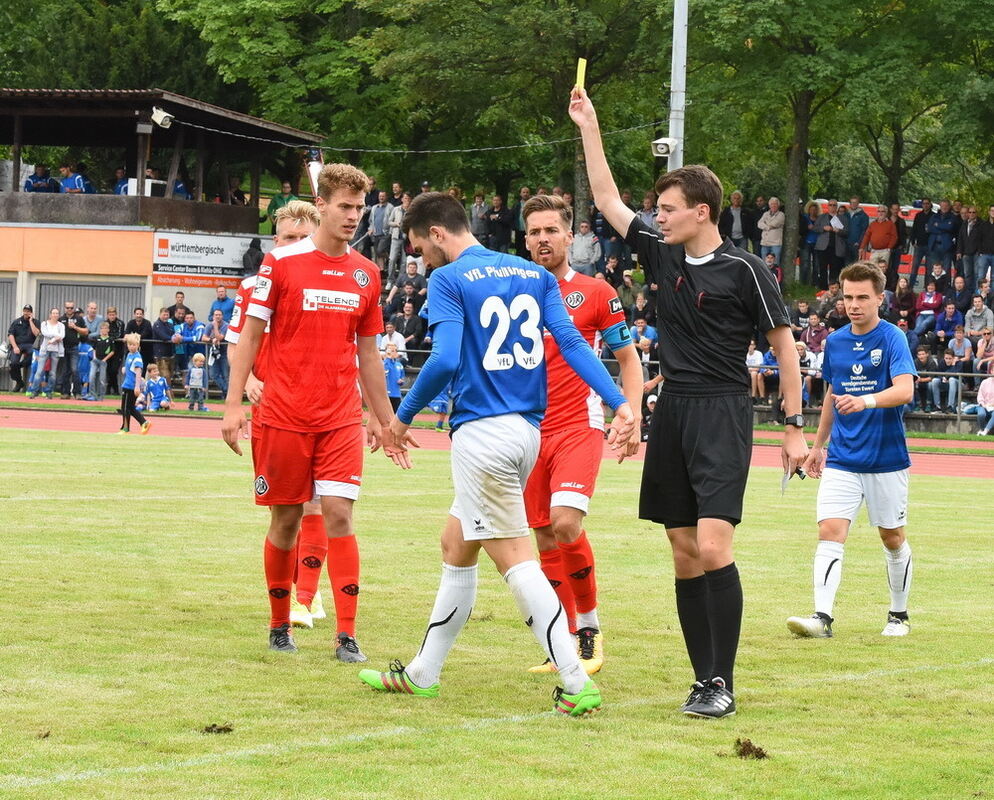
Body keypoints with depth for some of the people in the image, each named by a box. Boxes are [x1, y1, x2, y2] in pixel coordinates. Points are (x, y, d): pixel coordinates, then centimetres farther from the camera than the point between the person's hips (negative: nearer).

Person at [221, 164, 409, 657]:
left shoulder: (366, 274, 8)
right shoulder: (281, 263, -2)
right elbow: (249, 336, 0)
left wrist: (386, 422, 16)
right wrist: (234, 404, -8)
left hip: (341, 418, 2)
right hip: (284, 415, -2)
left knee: (339, 515, -9)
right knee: (285, 520, 5)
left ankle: (347, 636, -6)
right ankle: (279, 627, 20)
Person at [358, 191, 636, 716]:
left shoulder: (448, 280, -7)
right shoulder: (534, 276, 13)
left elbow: (445, 360, -18)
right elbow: (571, 342, 1)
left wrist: (403, 416, -4)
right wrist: (619, 404, -8)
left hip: (483, 432, -8)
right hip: (528, 430, 8)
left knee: (515, 558, -6)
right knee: (455, 545, 20)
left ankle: (576, 683, -14)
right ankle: (422, 674, 28)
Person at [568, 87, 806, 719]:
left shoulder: (743, 270, -6)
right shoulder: (662, 256, 10)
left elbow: (784, 344, -2)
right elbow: (608, 200, 20)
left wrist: (795, 426, -6)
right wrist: (589, 127, 18)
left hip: (723, 413, -6)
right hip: (672, 412, 6)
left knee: (713, 546, -16)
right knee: (684, 553, 5)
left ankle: (723, 682, -13)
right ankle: (704, 678, 9)